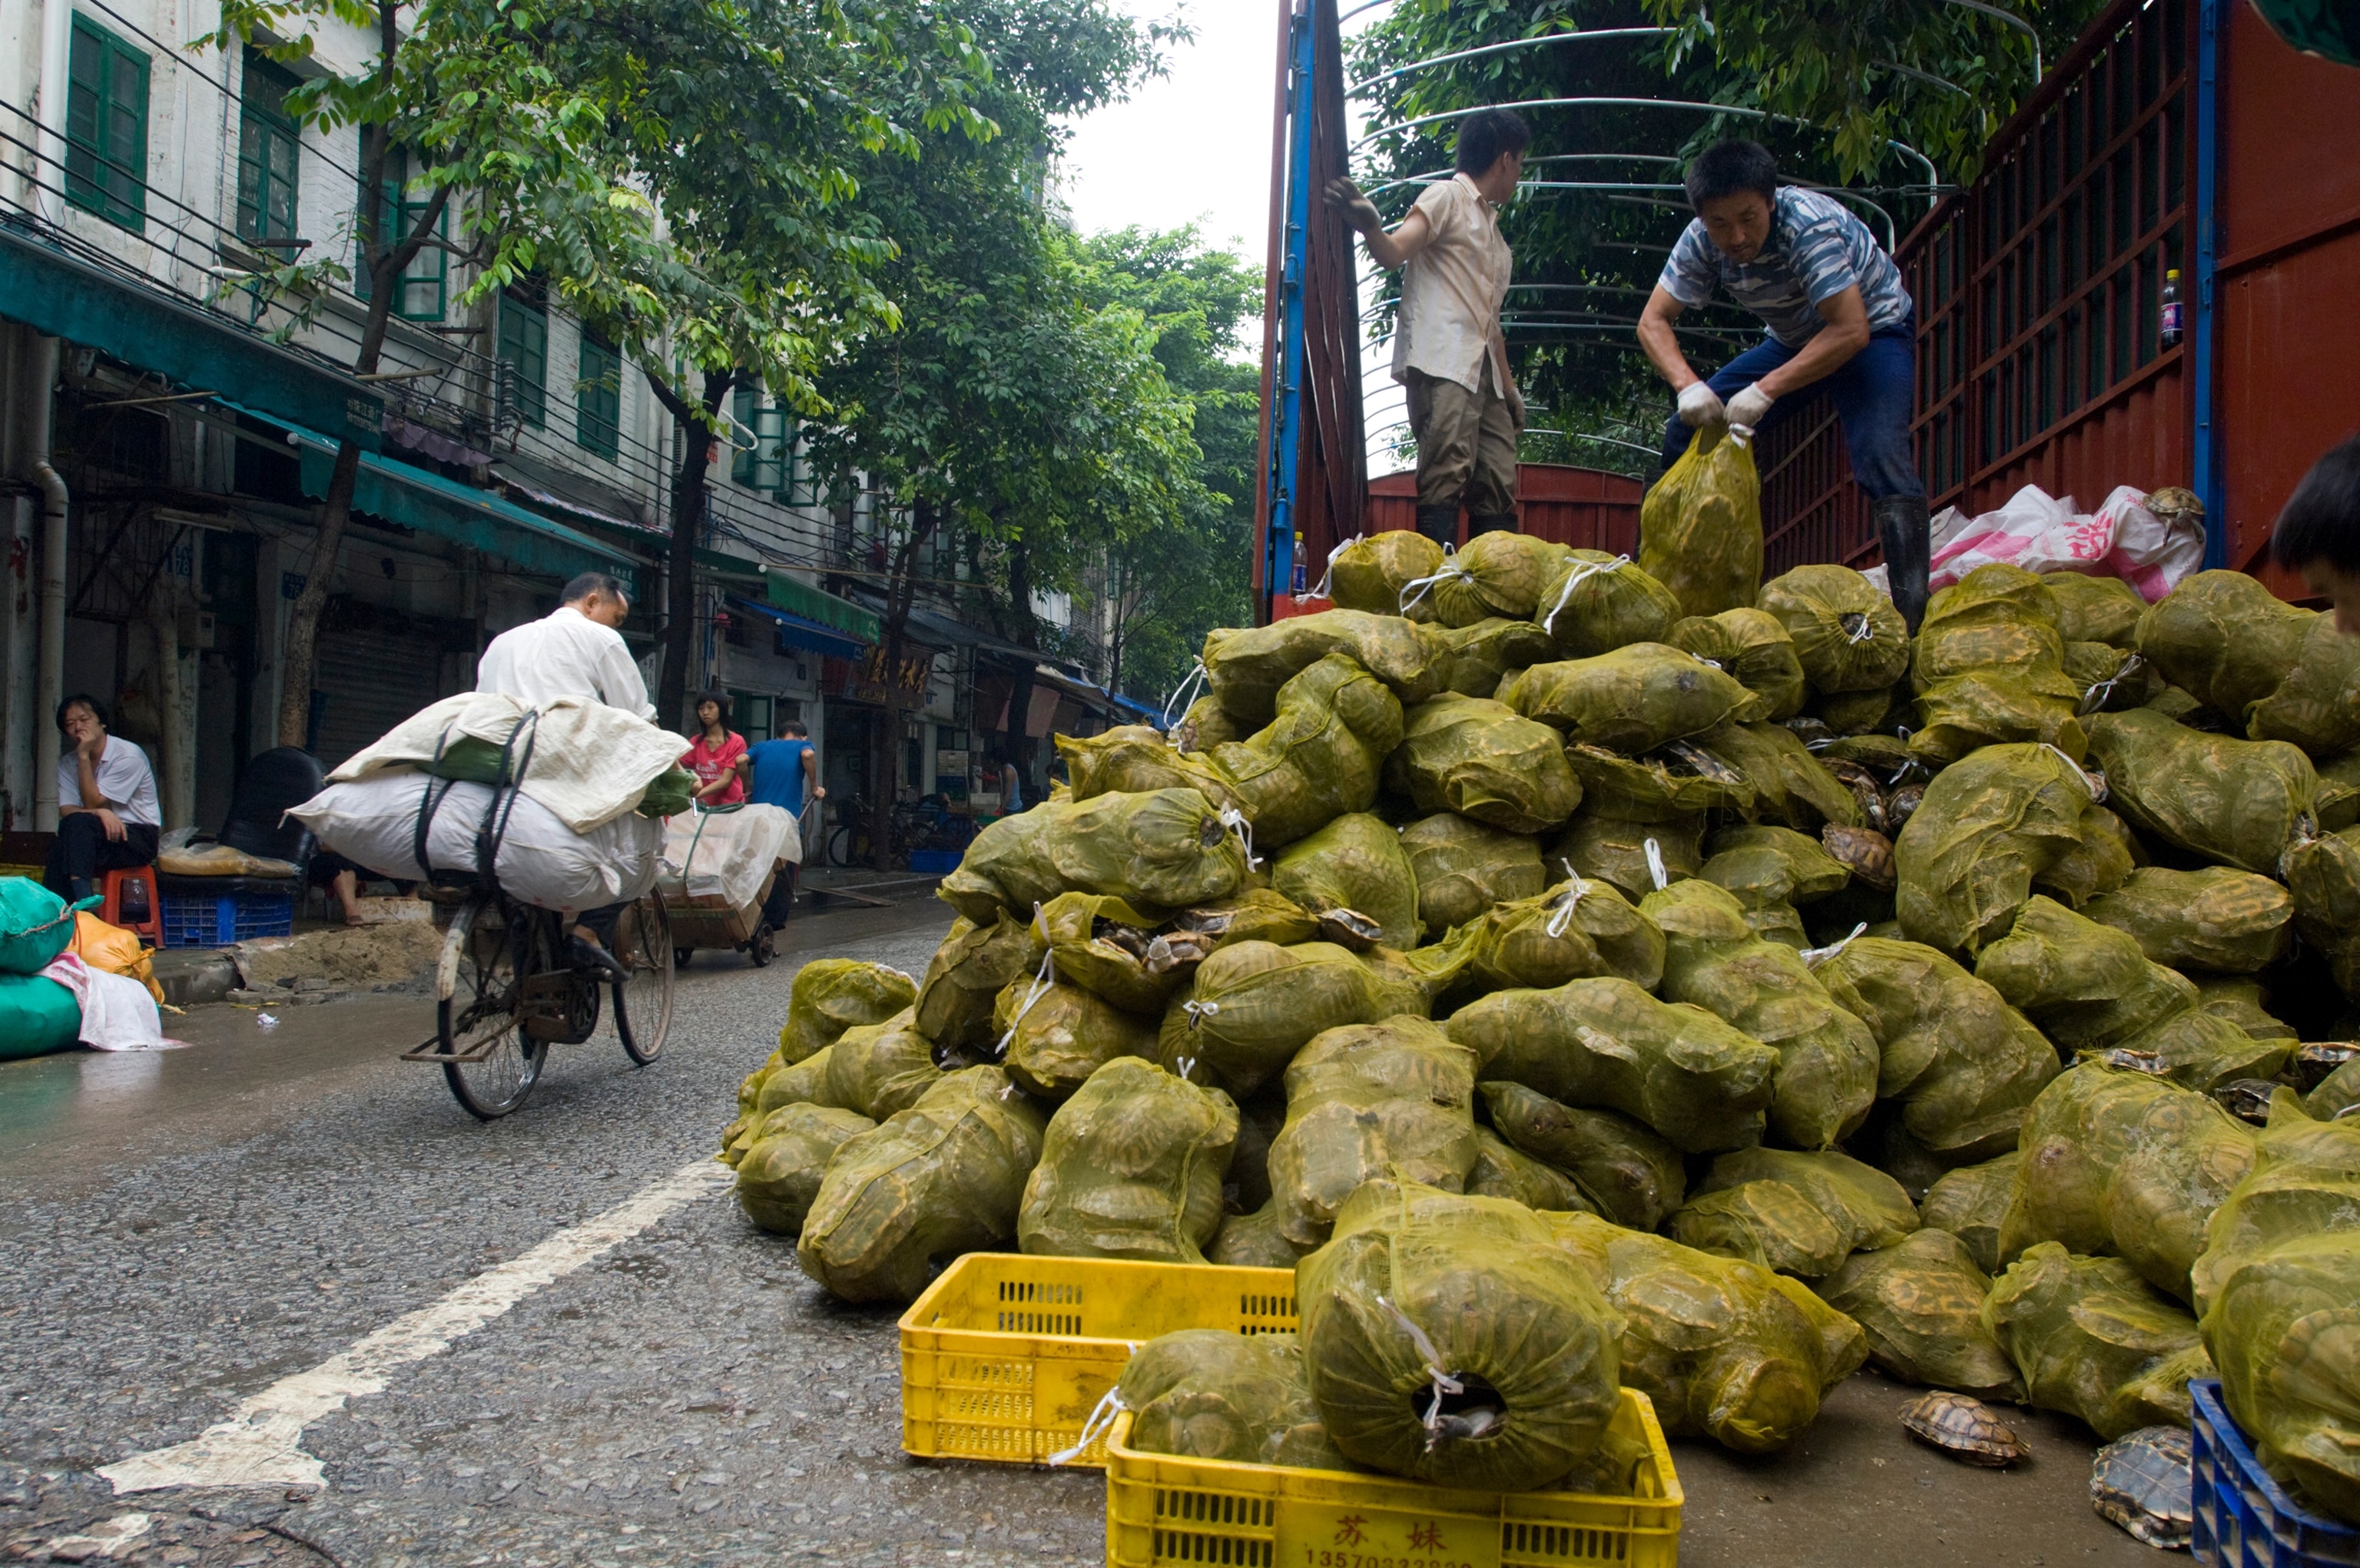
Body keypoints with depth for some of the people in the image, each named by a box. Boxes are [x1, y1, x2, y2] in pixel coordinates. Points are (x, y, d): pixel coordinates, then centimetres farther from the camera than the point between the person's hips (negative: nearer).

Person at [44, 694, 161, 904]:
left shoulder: (128, 756, -11)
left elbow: (93, 803, -15)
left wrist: (84, 756, -17)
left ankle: (82, 901, -37)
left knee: (77, 823, -30)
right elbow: (66, 811, -3)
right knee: (60, 845, -26)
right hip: (99, 839, 6)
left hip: (139, 839, -6)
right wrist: (100, 812, -24)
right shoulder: (67, 763, 9)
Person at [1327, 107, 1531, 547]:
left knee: (1499, 489, 1)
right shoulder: (1448, 197, 5)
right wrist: (1371, 228, -35)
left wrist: (1509, 386, 24)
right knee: (1446, 477, -19)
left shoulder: (1492, 227, 29)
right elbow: (1394, 252, -13)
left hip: (1483, 372, 9)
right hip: (1442, 362, -9)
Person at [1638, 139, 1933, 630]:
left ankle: (1912, 613, -28)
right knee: (1688, 432, -3)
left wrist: (1766, 390, -42)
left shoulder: (1810, 226, -33)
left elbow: (1851, 331, -36)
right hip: (1793, 339, 6)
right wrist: (1688, 385, -31)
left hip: (1873, 329, -6)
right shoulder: (1701, 241, -17)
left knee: (1880, 457, -29)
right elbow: (1653, 321, -13)